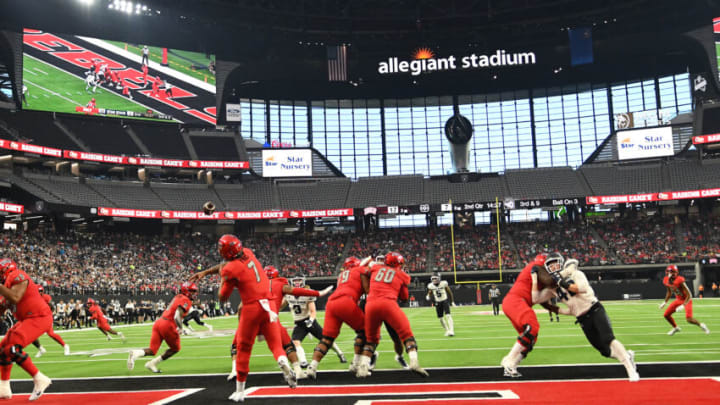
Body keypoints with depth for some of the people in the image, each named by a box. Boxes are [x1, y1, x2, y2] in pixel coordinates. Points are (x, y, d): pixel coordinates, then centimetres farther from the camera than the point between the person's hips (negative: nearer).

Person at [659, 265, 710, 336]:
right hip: (678, 300, 7)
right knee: (666, 315, 3)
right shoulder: (666, 281, -9)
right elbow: (669, 292, 12)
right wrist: (665, 302, 10)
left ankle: (701, 325, 13)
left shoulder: (680, 281, -31)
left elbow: (689, 295, -27)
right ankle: (675, 328, 29)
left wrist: (683, 306, -32)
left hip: (686, 300, -7)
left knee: (689, 319, -19)